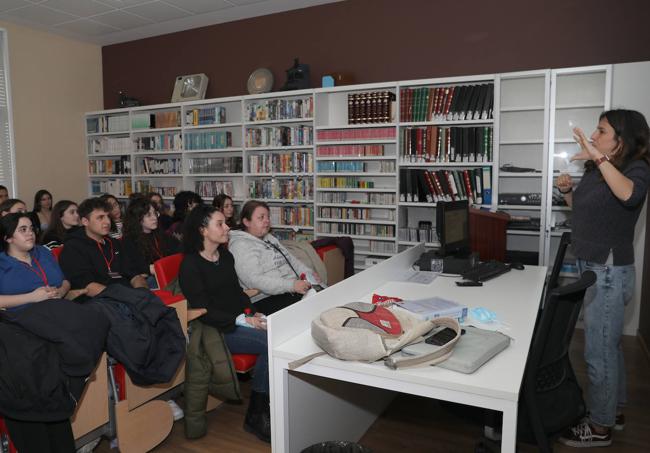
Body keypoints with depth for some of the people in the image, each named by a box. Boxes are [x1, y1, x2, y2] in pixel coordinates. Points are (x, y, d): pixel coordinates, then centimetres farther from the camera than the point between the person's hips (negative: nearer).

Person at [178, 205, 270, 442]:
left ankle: (266, 405, -7)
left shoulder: (226, 256, 13)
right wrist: (243, 320, -20)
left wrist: (254, 313, -1)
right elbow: (203, 311, -14)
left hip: (240, 320, 7)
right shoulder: (190, 265, -9)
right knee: (273, 344, -25)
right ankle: (255, 416, -8)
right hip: (215, 330, -6)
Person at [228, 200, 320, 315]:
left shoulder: (269, 238, 21)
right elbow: (254, 280, -20)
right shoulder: (240, 245, -8)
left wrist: (309, 273, 4)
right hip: (266, 299, -8)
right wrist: (292, 285, -27)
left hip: (293, 288, 8)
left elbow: (290, 259, 24)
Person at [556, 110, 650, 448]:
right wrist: (567, 190, 2)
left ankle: (600, 427, 17)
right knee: (609, 344, 20)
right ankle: (614, 409, 37)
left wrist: (600, 158, -40)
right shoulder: (596, 170, 7)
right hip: (592, 267, 8)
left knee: (598, 351, 1)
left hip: (610, 271, -8)